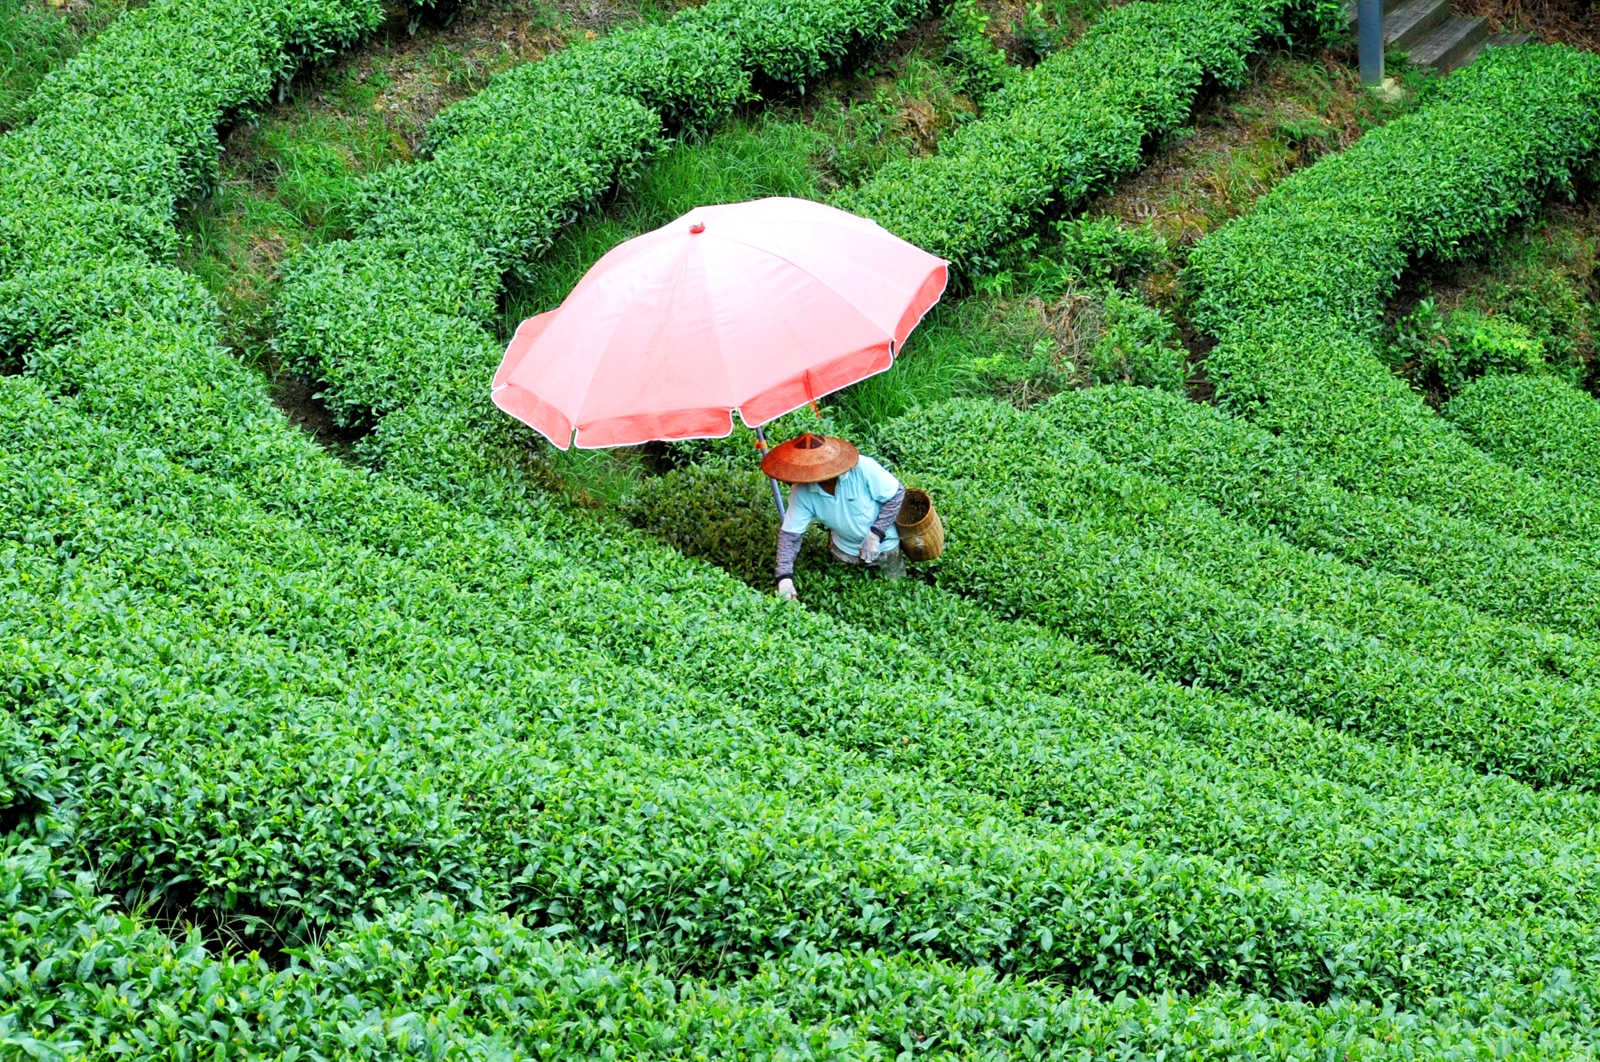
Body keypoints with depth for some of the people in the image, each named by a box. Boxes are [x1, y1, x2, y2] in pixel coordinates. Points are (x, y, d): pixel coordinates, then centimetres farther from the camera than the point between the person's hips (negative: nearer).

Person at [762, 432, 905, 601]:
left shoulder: (863, 469, -36)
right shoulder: (801, 492, -26)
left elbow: (897, 494, -24)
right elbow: (790, 535, -22)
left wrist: (875, 535, -28)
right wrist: (785, 578, -34)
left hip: (882, 547, -3)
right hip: (843, 548, 3)